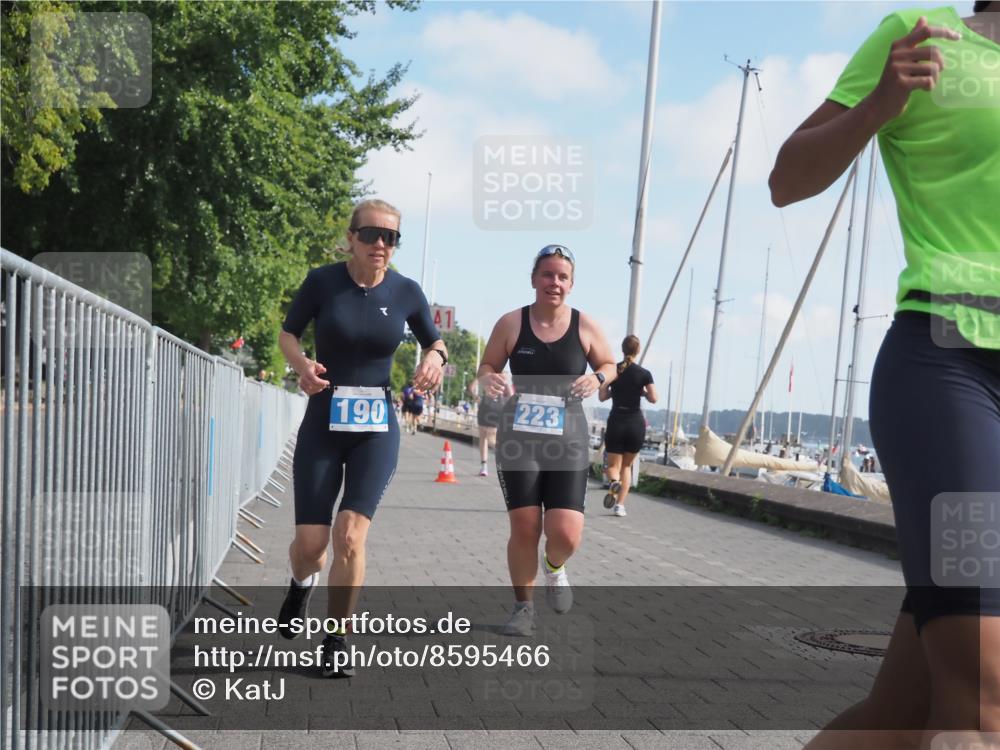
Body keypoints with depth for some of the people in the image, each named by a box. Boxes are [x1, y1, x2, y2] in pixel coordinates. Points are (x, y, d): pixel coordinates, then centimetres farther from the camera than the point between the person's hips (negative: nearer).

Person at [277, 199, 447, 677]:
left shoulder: (406, 292, -2)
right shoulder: (322, 281, -6)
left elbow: (433, 340, 14)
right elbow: (288, 333, 7)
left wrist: (435, 357, -10)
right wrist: (302, 365, -14)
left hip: (377, 429, 0)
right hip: (322, 426, 0)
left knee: (350, 535, -14)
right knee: (310, 543, -1)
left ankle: (335, 642, 4)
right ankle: (302, 583, 38)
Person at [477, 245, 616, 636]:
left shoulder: (585, 326, -1)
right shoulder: (511, 323, -3)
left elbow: (609, 365, 13)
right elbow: (486, 367, 6)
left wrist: (597, 378, -11)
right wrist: (488, 380, -17)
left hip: (567, 442, 0)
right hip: (518, 439, 0)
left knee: (566, 534, -10)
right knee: (524, 529, -1)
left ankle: (554, 568, 28)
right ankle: (523, 607, 21)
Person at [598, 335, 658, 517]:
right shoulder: (644, 374, -3)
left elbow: (602, 396, -1)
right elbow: (653, 398, -10)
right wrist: (641, 391, 9)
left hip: (616, 421, 0)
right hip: (636, 423, 0)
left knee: (613, 465, 8)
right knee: (627, 465, 17)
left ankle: (614, 481, -28)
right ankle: (620, 504, 8)